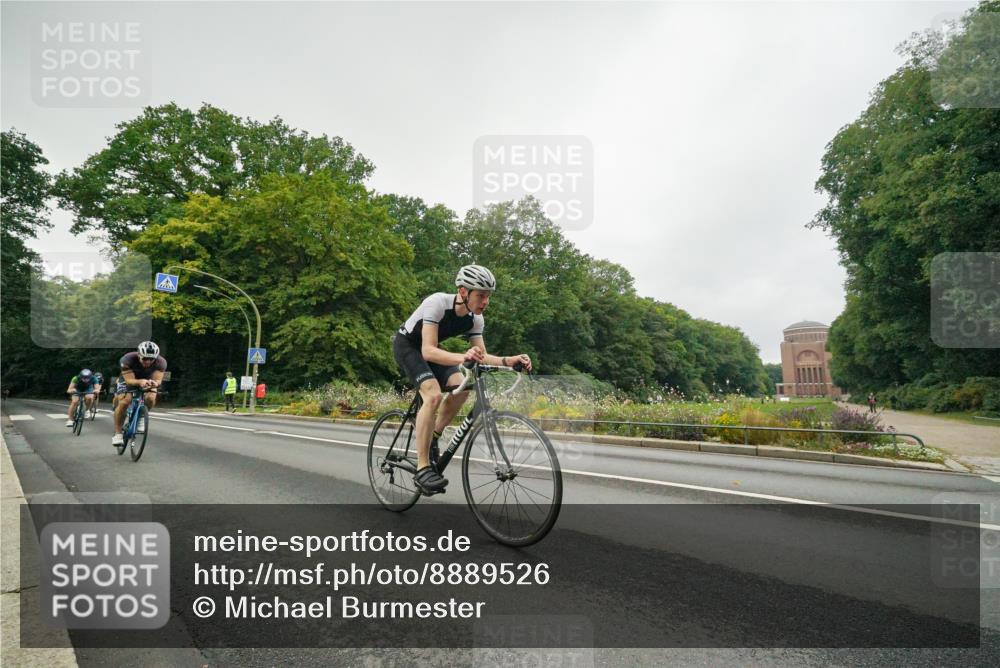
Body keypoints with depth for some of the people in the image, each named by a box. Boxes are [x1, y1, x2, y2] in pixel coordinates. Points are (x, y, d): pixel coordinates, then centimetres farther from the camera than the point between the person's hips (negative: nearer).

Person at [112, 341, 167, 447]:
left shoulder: (161, 362, -29)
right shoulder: (128, 359, -34)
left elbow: (158, 380, -33)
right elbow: (129, 380, -37)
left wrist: (154, 383, -57)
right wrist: (140, 382, -59)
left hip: (147, 382, 2)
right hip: (128, 380, -1)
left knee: (150, 398, -27)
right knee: (124, 402, -25)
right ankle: (117, 434, -10)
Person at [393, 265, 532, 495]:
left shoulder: (475, 318, -14)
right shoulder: (437, 303, -33)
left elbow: (481, 356, -12)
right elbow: (428, 351, -39)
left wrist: (508, 361, -31)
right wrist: (462, 358, -56)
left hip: (430, 349, 6)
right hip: (407, 345, -6)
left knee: (460, 388, -17)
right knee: (433, 394, -27)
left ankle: (432, 439, 5)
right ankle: (422, 468, -21)